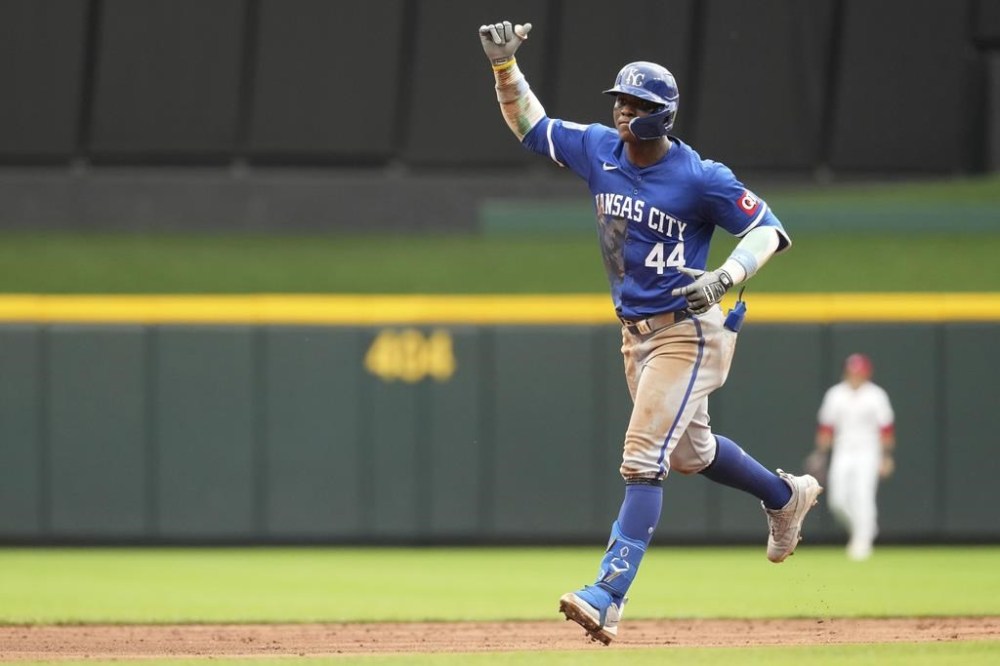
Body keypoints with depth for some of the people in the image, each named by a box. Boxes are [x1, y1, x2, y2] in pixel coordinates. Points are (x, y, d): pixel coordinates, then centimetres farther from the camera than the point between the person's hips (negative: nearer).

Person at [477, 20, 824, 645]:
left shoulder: (700, 178, -18)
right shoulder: (599, 149, 0)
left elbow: (767, 230, -13)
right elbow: (530, 125, 11)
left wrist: (725, 278, -29)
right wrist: (505, 66, -5)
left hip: (688, 330, -8)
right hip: (635, 331, 8)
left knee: (643, 458, -16)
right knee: (690, 450, 23)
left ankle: (608, 595, -21)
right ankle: (786, 495, 49)